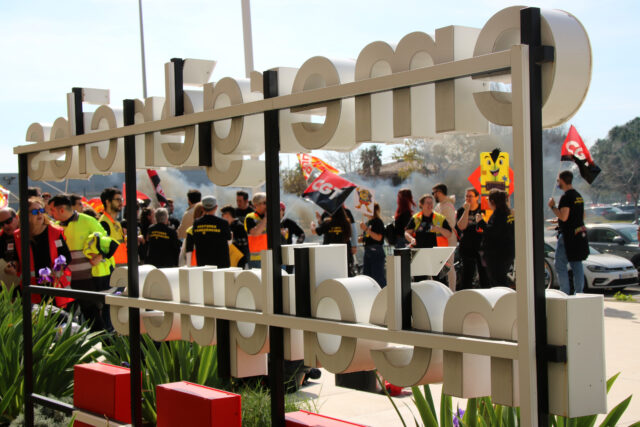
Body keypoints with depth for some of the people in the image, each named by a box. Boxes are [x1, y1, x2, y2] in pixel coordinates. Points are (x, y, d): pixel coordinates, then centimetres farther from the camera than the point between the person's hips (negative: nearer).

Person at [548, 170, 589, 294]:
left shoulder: (566, 197, -15)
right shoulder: (578, 196, 14)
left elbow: (563, 217, -23)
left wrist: (553, 206, -9)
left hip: (568, 235, -9)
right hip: (580, 234, 9)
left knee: (560, 265, -4)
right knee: (577, 265, 11)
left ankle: (565, 293, -8)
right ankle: (578, 293, 12)